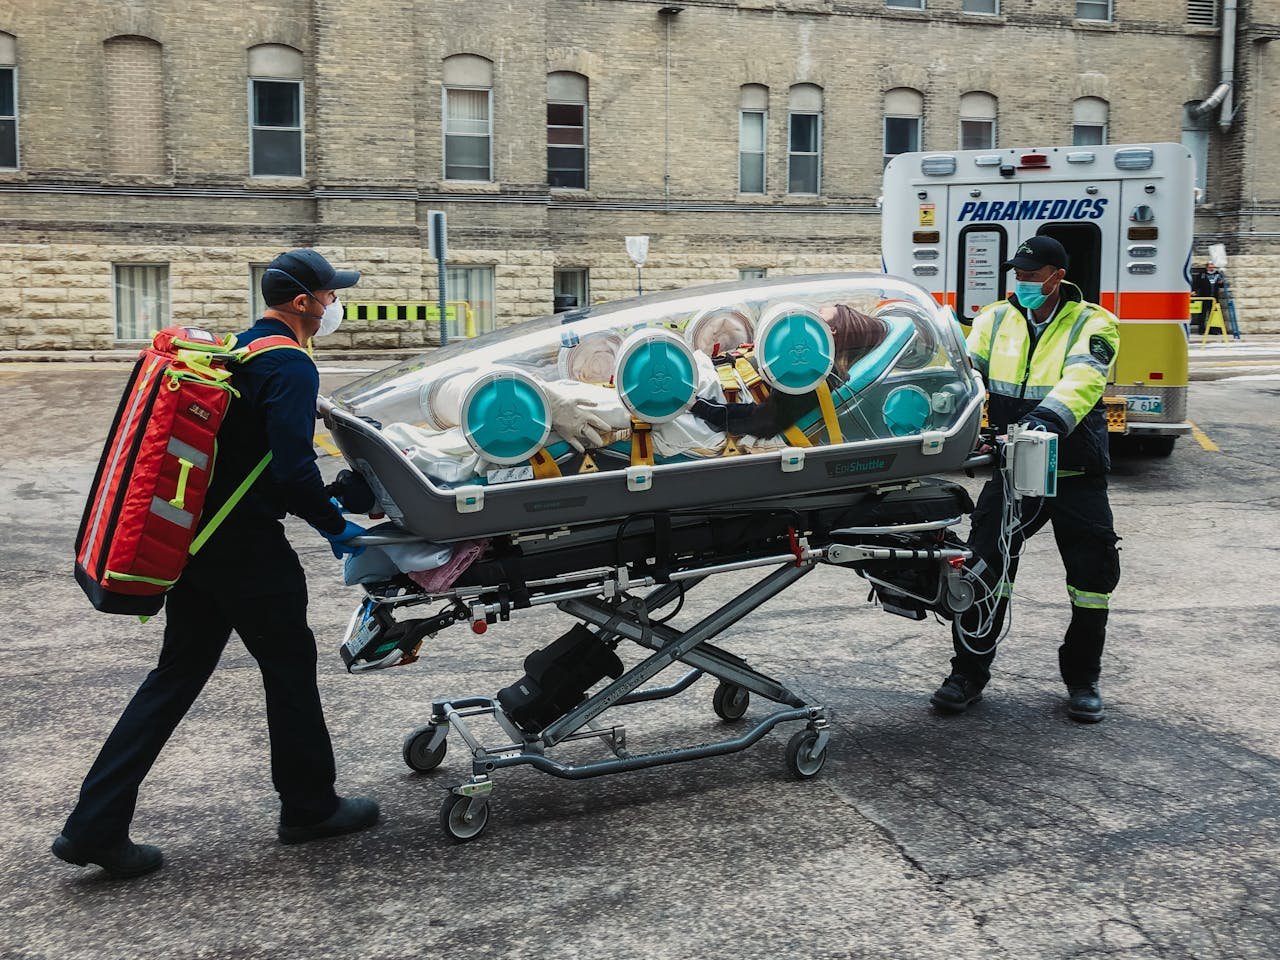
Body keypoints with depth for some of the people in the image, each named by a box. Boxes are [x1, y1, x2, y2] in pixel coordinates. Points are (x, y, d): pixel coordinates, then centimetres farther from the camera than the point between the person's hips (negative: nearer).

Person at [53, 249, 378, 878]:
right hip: (248, 549, -9)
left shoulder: (238, 350, 15)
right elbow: (293, 470, -22)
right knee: (289, 667, 8)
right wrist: (334, 526, -9)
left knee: (177, 675, 12)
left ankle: (95, 827, 12)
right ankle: (310, 807, 23)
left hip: (193, 538, 9)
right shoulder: (290, 366, -14)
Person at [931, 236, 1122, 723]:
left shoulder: (1092, 325, -5)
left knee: (1094, 575, 4)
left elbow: (1082, 379, -24)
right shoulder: (995, 319, 6)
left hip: (1076, 476, -2)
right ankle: (968, 673, 11)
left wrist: (1048, 417, -43)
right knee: (983, 568, -3)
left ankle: (1082, 678, 25)